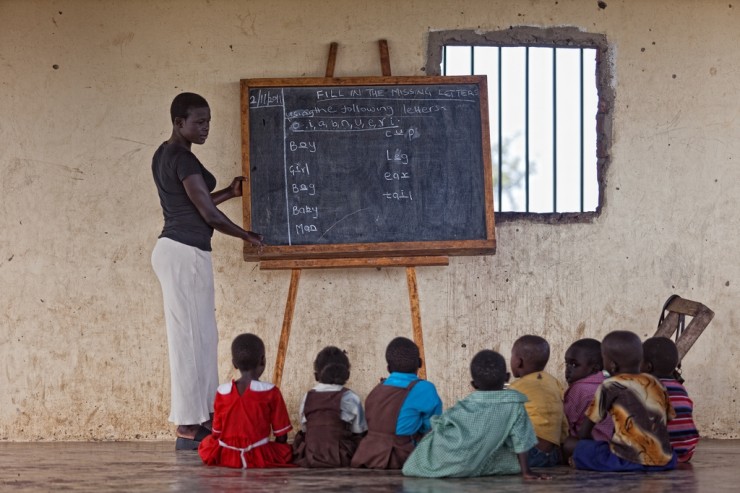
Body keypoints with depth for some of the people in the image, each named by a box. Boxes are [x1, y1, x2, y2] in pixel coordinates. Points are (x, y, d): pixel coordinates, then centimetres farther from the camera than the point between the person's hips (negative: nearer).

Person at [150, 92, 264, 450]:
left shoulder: (163, 155, 16)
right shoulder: (183, 159, -14)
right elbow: (207, 212, -12)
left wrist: (231, 192, 24)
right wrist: (248, 236, 1)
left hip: (173, 250, 10)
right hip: (186, 253, -10)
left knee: (201, 336, 12)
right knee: (190, 336, -6)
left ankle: (201, 417, 15)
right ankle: (189, 427, -3)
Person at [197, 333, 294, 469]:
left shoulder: (222, 392, -1)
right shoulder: (270, 392, -8)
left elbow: (217, 433, 5)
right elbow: (281, 436, -3)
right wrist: (274, 453, 17)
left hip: (225, 457, 3)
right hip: (260, 457, -3)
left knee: (207, 442, 32)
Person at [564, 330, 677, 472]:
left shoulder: (609, 387, 1)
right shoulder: (654, 383, 14)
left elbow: (584, 433, 5)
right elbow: (669, 419, 19)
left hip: (627, 460, -4)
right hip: (664, 461, 5)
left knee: (570, 444, 7)